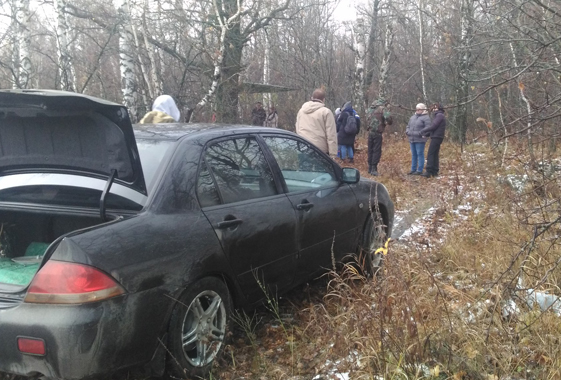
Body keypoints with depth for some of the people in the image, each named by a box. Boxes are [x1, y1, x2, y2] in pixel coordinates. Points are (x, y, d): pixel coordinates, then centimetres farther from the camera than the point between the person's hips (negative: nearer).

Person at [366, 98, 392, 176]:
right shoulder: (383, 109, -7)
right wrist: (388, 123, -2)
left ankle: (370, 168, 20)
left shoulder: (371, 109, 15)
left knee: (370, 150, 14)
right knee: (377, 151, -3)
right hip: (377, 133, -7)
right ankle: (374, 169, -7)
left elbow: (367, 120, 23)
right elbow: (388, 117, -21)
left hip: (370, 132, 7)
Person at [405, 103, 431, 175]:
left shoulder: (426, 118, -5)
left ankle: (419, 170, 0)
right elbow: (408, 126, 23)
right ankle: (413, 169, 19)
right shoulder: (413, 117, 19)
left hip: (420, 140, -7)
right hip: (412, 139, 7)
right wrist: (407, 131, 3)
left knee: (420, 154, -4)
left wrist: (419, 133, -22)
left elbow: (427, 128, -14)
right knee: (413, 155, 12)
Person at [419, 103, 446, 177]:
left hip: (436, 137, -10)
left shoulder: (439, 115, -9)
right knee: (435, 155, 10)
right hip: (436, 137, 10)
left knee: (430, 154, -12)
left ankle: (428, 172, -16)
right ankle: (435, 171, 11)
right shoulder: (439, 115, 21)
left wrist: (422, 131, -11)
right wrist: (425, 134, 10)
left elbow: (433, 126, -17)